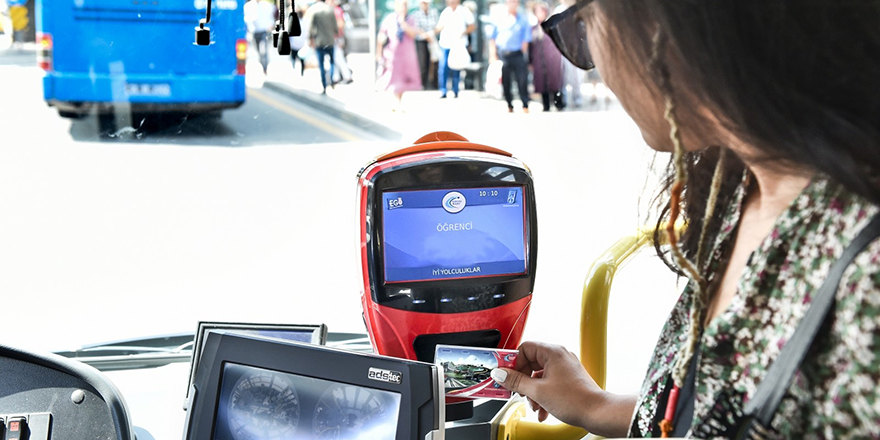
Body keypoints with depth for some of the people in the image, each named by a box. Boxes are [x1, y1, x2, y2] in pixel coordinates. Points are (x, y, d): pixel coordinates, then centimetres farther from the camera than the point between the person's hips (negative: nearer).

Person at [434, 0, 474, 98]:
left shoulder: (464, 11, 3)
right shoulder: (445, 12, 13)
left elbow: (472, 26, 4)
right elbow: (439, 27, 16)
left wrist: (464, 32, -12)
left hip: (458, 45, -2)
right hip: (445, 43, 2)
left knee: (456, 69, 1)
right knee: (443, 67, -8)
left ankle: (455, 91, 12)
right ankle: (443, 91, -5)